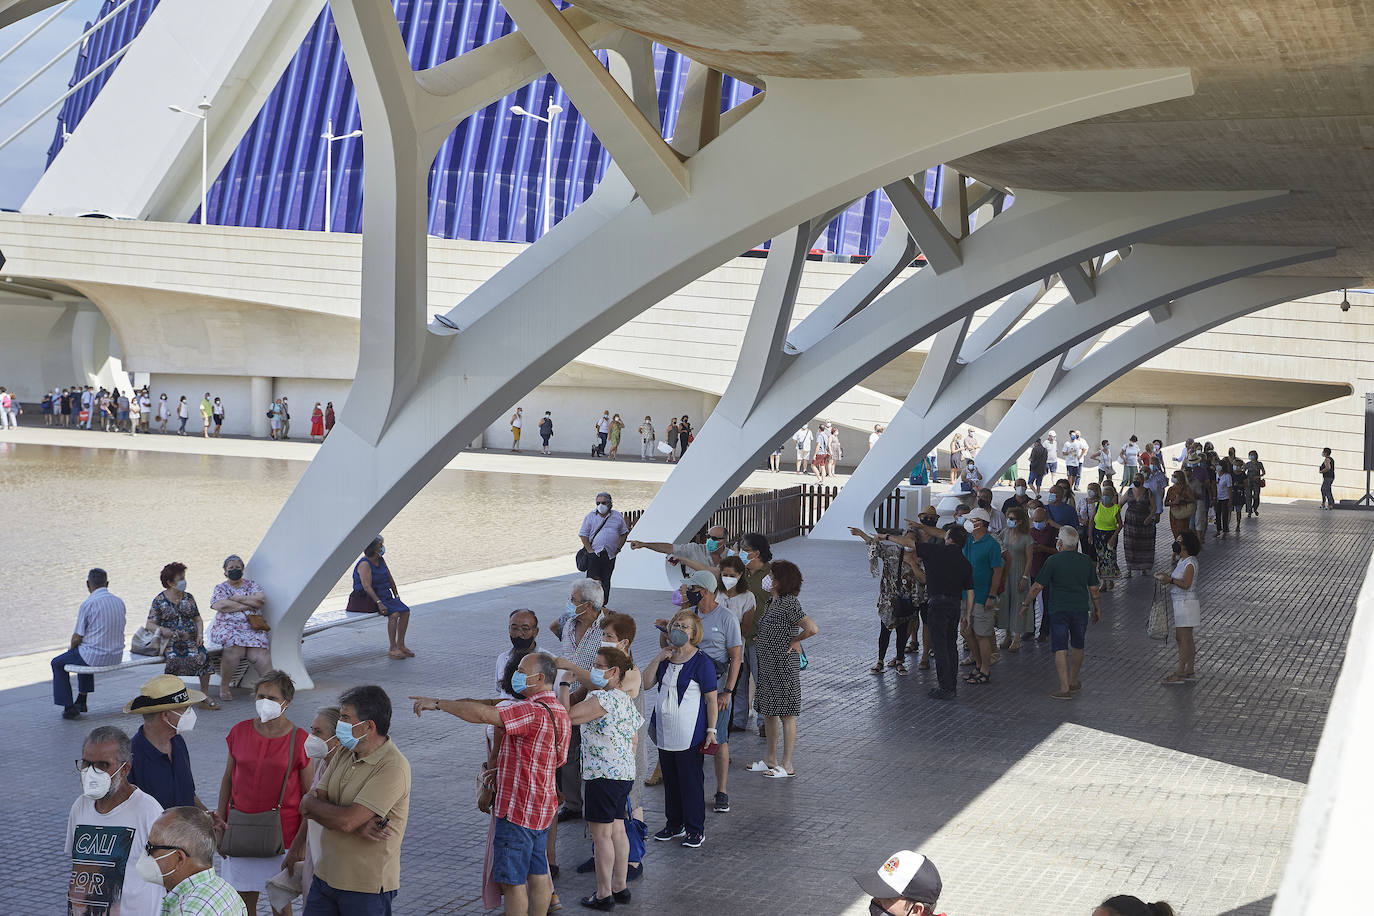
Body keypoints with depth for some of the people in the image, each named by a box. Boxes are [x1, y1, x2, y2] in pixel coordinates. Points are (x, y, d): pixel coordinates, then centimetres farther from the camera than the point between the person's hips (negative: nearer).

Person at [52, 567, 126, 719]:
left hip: (96, 657, -7)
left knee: (58, 663, 18)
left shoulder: (88, 604, -16)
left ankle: (69, 707, 16)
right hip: (116, 657, 7)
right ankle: (81, 701, 41)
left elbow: (77, 638, -12)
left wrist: (71, 647, 12)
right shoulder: (119, 602, 4)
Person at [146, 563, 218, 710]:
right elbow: (149, 624, -1)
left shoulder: (188, 598, 13)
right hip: (170, 641, -3)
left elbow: (197, 619, 17)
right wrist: (161, 629, -22)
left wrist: (200, 635, -1)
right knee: (173, 658, -34)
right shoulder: (159, 600, 2)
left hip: (190, 639, 3)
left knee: (202, 656, -25)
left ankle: (205, 697, -16)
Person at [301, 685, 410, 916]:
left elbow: (346, 820, -25)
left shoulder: (393, 768, -19)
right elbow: (308, 807, 0)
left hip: (367, 888, -7)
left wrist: (311, 804, -5)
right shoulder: (345, 753, 7)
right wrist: (358, 825, -18)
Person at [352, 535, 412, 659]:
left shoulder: (381, 561, 10)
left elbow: (390, 579, 19)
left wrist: (397, 597, 11)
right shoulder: (364, 564, -16)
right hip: (368, 599, -9)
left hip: (385, 597, 9)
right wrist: (379, 603, -32)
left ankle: (400, 645, 0)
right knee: (394, 614, -28)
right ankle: (393, 649, -23)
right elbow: (367, 587, -26)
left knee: (405, 611, -7)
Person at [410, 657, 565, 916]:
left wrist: (438, 703, -24)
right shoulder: (559, 712, 10)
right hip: (541, 807, 10)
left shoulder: (532, 711, -22)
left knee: (512, 880, -3)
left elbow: (483, 714, -33)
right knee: (537, 873, 15)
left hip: (518, 808, -10)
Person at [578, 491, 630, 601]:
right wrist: (589, 550, -7)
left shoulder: (617, 517, 8)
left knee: (606, 582, 6)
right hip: (594, 554, -2)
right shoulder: (591, 516, 3)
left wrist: (618, 549, 3)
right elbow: (583, 535, 2)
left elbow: (624, 533, 15)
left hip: (610, 555, 2)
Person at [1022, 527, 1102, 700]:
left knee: (1060, 648, -2)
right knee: (1077, 646, 20)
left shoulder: (1053, 561, -9)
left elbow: (1037, 586, -8)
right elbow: (1094, 589, 7)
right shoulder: (1086, 561, 2)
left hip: (1058, 610, -4)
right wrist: (1098, 610, 19)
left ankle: (1064, 688, -10)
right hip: (1081, 609, 4)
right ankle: (1074, 681, 31)